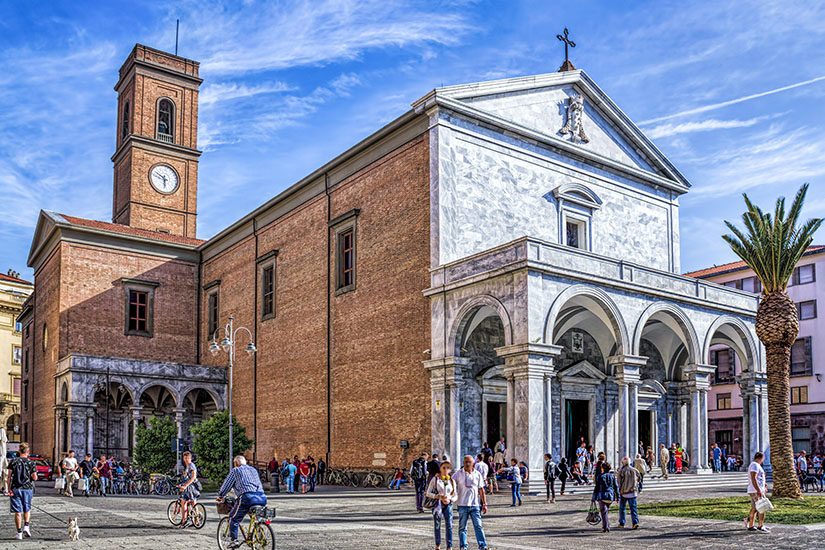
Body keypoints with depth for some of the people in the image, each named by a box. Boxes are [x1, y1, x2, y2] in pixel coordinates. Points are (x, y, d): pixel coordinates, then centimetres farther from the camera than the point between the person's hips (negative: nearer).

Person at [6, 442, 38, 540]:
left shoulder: (13, 461, 0)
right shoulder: (31, 462, -2)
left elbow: (8, 476, -5)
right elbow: (35, 478, -5)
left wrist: (8, 489, -4)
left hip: (15, 489, 0)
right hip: (28, 488, 0)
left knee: (18, 511, 4)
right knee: (27, 509, 19)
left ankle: (19, 533, 5)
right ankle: (26, 526, 2)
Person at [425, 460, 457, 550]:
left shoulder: (452, 481, 7)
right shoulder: (435, 479, 0)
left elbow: (456, 495, 9)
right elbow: (428, 493, -1)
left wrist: (450, 499, -12)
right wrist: (438, 496, -16)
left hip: (448, 505, 1)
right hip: (437, 504, -1)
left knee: (449, 526, -7)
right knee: (437, 526, 6)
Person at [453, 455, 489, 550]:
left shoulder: (477, 474, 7)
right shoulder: (458, 474, 2)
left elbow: (481, 490, 10)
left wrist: (484, 504, 6)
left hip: (475, 504, 1)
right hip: (462, 504, -1)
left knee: (478, 526, -2)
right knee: (462, 527, 5)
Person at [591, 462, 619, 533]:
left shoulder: (600, 476, -4)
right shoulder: (612, 476, 5)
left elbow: (596, 488, -5)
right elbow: (616, 487, 6)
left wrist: (594, 498, -1)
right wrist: (618, 497, 13)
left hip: (602, 496, -4)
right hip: (611, 496, 4)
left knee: (603, 512, -1)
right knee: (606, 511, 19)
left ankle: (606, 527, -8)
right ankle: (607, 527, 21)